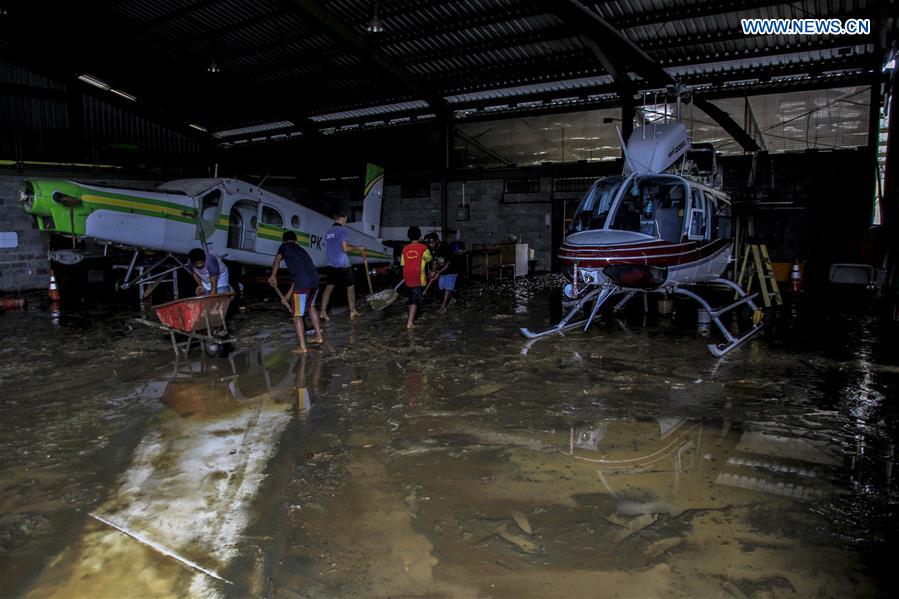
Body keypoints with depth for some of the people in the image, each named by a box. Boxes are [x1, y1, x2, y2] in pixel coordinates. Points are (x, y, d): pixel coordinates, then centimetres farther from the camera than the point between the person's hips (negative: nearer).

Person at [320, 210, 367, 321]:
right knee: (350, 287, 7)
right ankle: (352, 312, 14)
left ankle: (323, 312, 3)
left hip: (331, 264, 7)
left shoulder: (328, 232, 13)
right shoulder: (342, 230, -11)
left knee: (329, 287, 7)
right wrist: (358, 247, -3)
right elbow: (345, 248, -17)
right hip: (343, 264, -7)